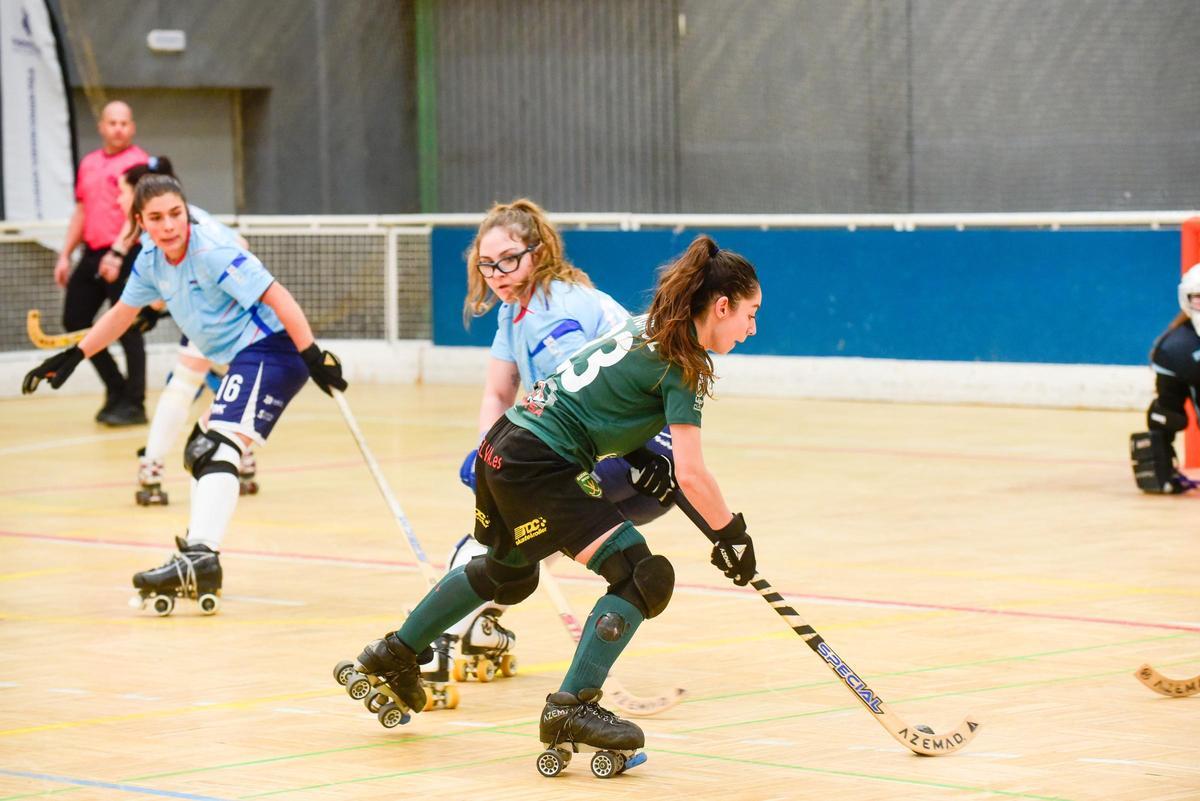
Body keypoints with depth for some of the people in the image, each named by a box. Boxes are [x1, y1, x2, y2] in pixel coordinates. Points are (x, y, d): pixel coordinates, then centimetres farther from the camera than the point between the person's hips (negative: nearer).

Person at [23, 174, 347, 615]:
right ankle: (198, 551, 28)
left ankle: (200, 560, -38)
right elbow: (122, 313, 23)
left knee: (218, 445, -24)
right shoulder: (151, 261, 6)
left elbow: (278, 297, -23)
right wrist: (72, 357, 23)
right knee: (200, 450, 19)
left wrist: (314, 355, -30)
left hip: (270, 348, -10)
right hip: (240, 360, 10)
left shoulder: (213, 252, -19)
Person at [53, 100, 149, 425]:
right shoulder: (89, 164, 16)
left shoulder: (137, 161, -7)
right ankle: (116, 389, 21)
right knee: (75, 322, 8)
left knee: (126, 328, -5)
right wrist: (65, 255, 17)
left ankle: (133, 404, 3)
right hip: (92, 254, 8)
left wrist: (117, 253, -26)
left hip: (123, 257, -8)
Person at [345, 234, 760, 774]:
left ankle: (396, 653, 48)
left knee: (510, 572, 33)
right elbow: (691, 475, -18)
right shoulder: (683, 363, -15)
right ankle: (571, 707, -9)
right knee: (643, 576, -12)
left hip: (507, 445, 10)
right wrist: (732, 532, -7)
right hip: (537, 467, -10)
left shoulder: (649, 326, 10)